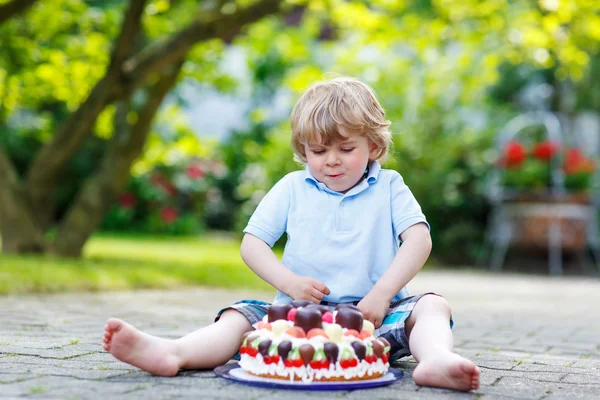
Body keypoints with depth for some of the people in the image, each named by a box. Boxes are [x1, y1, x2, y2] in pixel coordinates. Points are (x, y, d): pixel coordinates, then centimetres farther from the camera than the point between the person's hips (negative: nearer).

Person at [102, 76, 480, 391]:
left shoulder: (389, 187, 9)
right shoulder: (292, 188, 12)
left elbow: (419, 240, -4)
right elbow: (252, 244, 8)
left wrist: (382, 294, -19)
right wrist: (289, 282, -10)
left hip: (373, 317, 0)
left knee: (431, 305, -25)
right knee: (244, 316, -22)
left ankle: (436, 359, -57)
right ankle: (171, 353, -46)